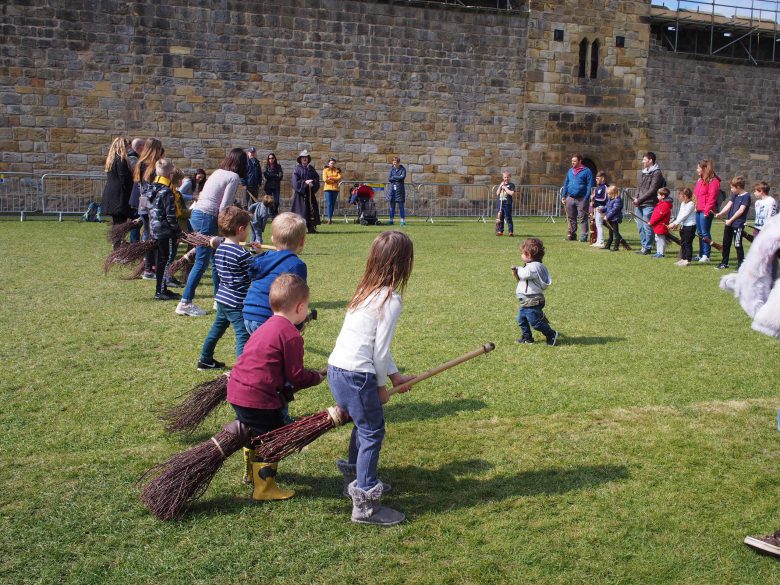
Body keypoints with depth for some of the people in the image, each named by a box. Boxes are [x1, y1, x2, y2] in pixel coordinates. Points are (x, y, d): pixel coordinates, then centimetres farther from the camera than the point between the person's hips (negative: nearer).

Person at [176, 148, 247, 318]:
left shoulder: (217, 172, 18)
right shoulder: (234, 177, -6)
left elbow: (203, 196, 15)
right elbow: (223, 207, -13)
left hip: (196, 213, 9)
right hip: (207, 218, -9)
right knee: (201, 262, -4)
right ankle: (185, 303, -3)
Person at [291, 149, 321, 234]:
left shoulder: (311, 169, 12)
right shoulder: (297, 169, 2)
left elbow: (317, 179, 6)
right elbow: (295, 182, -7)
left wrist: (312, 183, -14)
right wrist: (305, 182, -15)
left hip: (310, 193, 4)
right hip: (300, 193, -4)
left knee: (312, 210, 0)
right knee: (301, 210, -7)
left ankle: (311, 227, 2)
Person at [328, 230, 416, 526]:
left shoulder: (367, 291, 13)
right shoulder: (390, 300, -13)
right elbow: (380, 349, -13)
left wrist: (395, 375, 19)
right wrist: (381, 386, 0)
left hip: (336, 369, 9)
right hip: (357, 376, -9)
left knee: (365, 422, 25)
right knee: (373, 433, 1)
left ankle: (357, 476, 42)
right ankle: (365, 506, 6)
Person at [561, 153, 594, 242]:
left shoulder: (586, 171, -2)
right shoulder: (570, 171, 15)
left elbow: (590, 186, -7)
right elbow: (566, 184, 19)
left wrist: (586, 198, -15)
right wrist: (563, 196, 10)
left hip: (581, 199, -6)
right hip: (570, 198, 6)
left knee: (583, 218, -2)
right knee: (571, 218, 11)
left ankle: (584, 236, 1)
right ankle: (572, 234, 22)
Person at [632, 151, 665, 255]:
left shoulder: (656, 173, -8)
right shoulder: (644, 172, 17)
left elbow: (652, 190, -14)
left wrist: (640, 199, -14)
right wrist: (636, 197, 0)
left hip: (649, 204, -8)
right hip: (639, 204, 8)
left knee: (647, 226, -5)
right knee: (640, 226, 12)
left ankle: (647, 248, 2)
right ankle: (644, 246, 21)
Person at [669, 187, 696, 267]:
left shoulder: (691, 204, -17)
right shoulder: (683, 203, 12)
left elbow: (684, 216, -20)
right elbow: (680, 214, 13)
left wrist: (674, 223, -19)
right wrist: (676, 224, 0)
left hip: (690, 226, -10)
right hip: (684, 225, 10)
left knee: (688, 243, -5)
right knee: (682, 243, 14)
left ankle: (687, 260, -1)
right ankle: (683, 258, 22)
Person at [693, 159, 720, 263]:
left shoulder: (713, 181, -9)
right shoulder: (700, 180, 18)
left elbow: (712, 197, -15)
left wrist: (707, 211, -19)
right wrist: (695, 206, 11)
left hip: (706, 211, -9)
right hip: (699, 210, 9)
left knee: (705, 233, -6)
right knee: (700, 233, 11)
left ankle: (706, 256, -3)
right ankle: (701, 255, 18)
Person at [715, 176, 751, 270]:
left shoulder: (746, 196, -12)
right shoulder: (734, 195, 12)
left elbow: (741, 210, -17)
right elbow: (729, 205, 6)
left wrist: (731, 220, -15)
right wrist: (720, 213, -10)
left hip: (738, 225, -8)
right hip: (729, 224, 8)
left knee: (737, 245, -5)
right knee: (726, 244, 15)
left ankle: (741, 265, 4)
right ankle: (724, 263, 26)